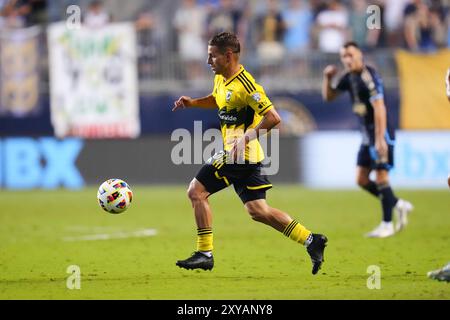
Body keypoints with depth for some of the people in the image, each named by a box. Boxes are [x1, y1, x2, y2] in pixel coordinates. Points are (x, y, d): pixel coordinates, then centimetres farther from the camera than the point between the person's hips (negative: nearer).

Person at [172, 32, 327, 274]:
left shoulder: (245, 85, -19)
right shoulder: (221, 79, 10)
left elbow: (273, 118, -22)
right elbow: (217, 100, 32)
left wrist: (248, 137, -26)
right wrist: (192, 102, 15)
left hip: (239, 155, -10)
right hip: (240, 155, 10)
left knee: (196, 191, -7)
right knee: (258, 211, 10)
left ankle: (205, 254, -3)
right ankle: (311, 240, 12)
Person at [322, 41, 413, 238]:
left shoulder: (368, 78, -18)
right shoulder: (350, 77, 8)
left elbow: (379, 108, -23)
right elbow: (328, 96, 19)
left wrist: (380, 139, -27)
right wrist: (328, 78, 0)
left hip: (381, 132, -9)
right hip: (366, 134, 9)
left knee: (381, 177, -6)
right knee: (361, 179, 7)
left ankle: (387, 225, 2)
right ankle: (398, 205, 22)